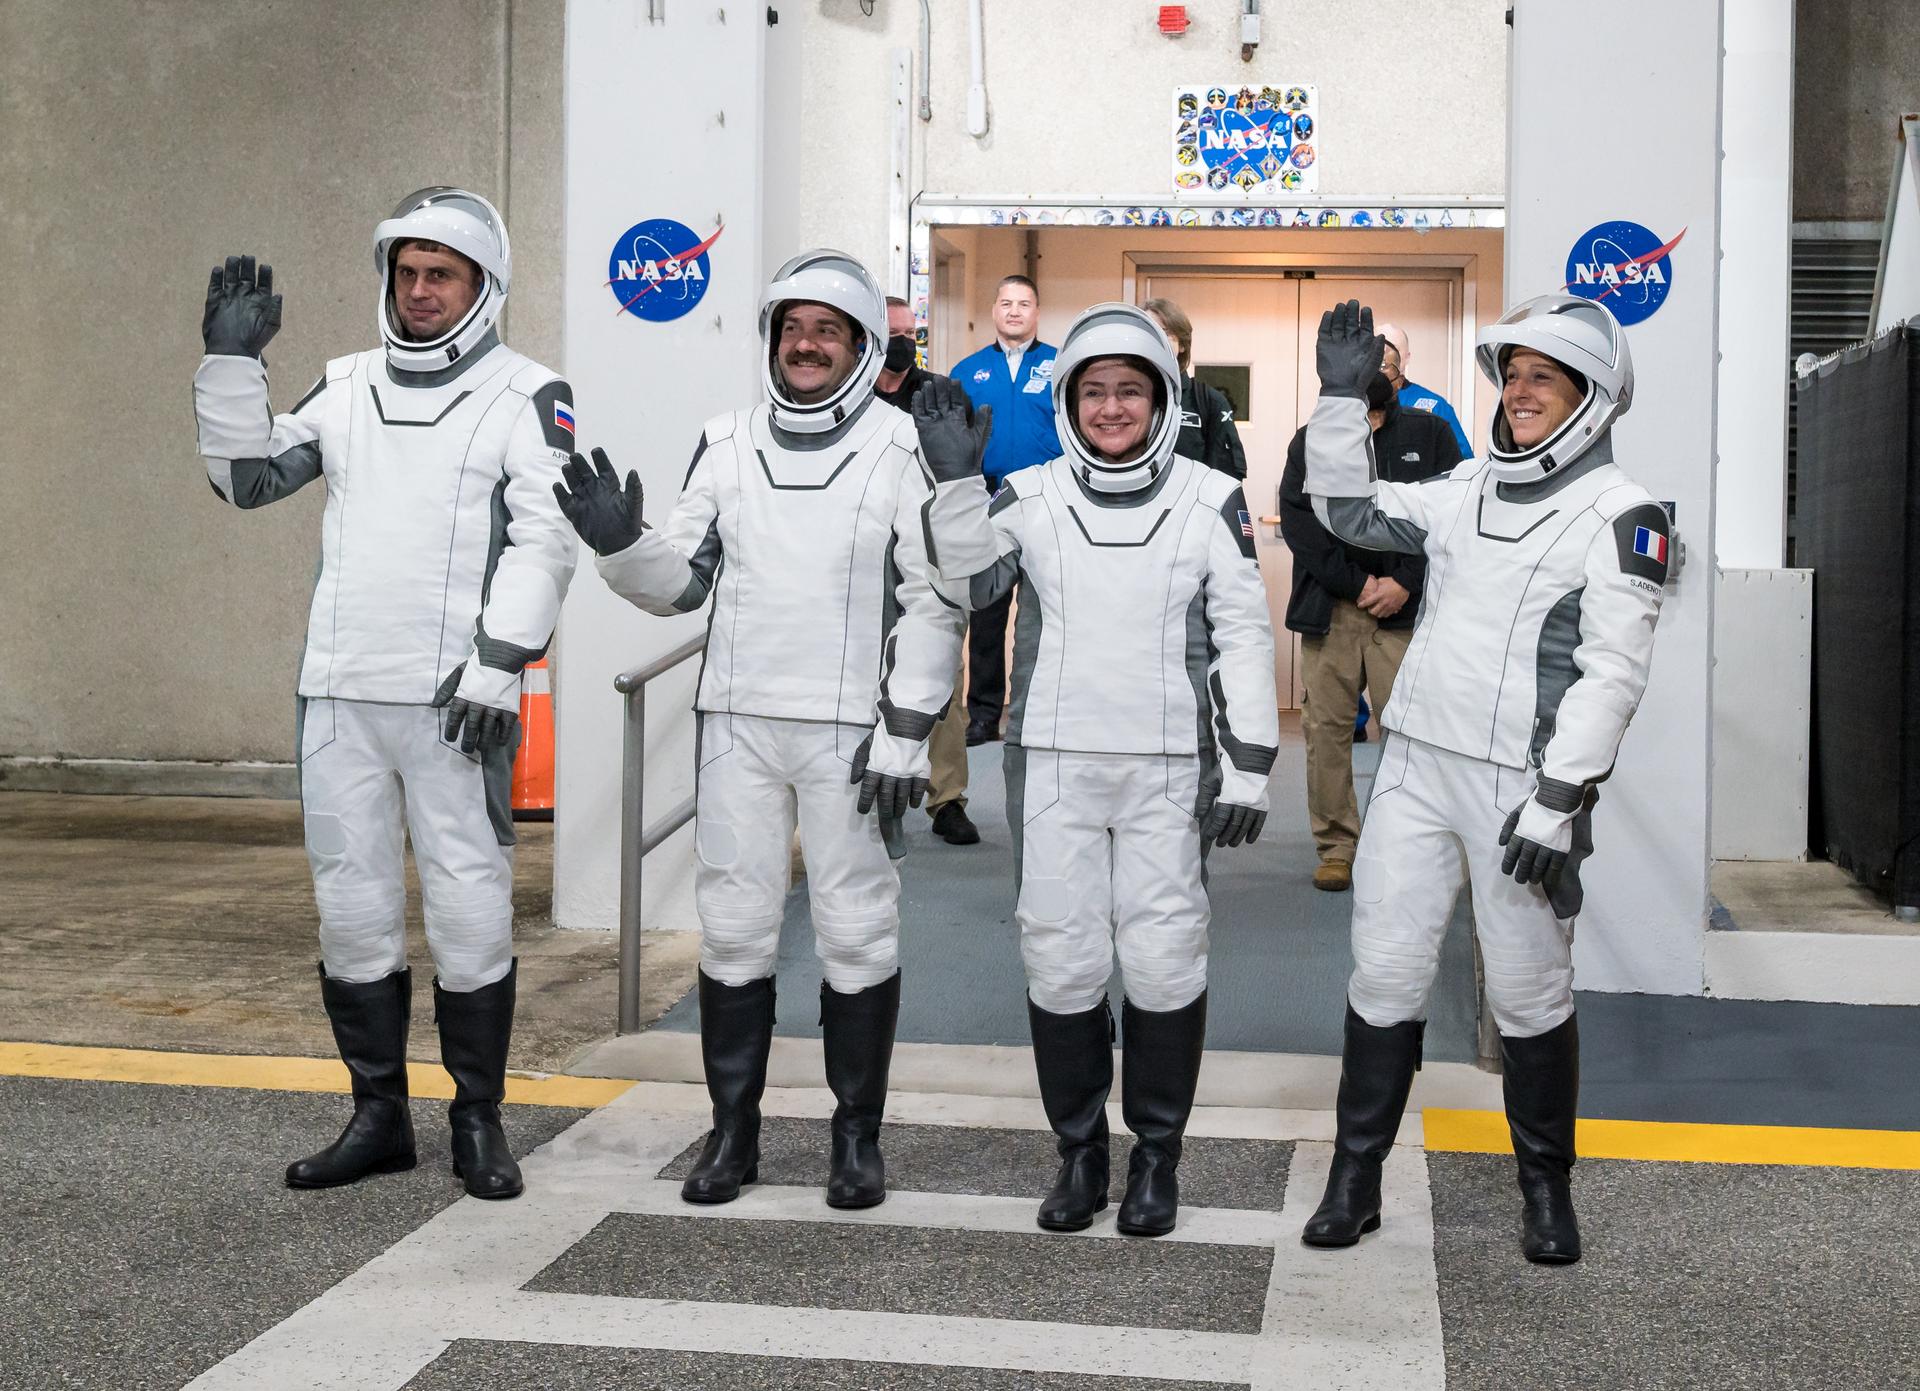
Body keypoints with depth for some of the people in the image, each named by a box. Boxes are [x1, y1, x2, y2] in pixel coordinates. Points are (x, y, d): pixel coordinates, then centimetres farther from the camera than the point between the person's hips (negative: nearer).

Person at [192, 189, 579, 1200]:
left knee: (470, 909, -2)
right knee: (351, 906, 9)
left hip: (454, 698, -5)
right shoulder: (349, 387, 14)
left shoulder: (525, 396, 0)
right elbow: (249, 478, 17)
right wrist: (230, 365, 7)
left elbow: (543, 542, -8)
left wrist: (497, 664, -16)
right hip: (340, 694, 5)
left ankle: (478, 1122, 12)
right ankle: (378, 1116, 21)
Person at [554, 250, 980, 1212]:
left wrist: (906, 733, -9)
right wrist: (619, 544, -9)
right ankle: (732, 1131, 18)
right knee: (733, 925, 6)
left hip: (849, 729, -3)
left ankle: (858, 1135, 15)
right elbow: (683, 582, 12)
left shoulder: (900, 451, -3)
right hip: (738, 721, 3)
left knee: (856, 932, 2)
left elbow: (936, 602, -4)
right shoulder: (727, 444, 9)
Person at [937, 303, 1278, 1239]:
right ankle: (1079, 1151, 19)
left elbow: (1245, 638, 3)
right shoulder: (1029, 498, 6)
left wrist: (1248, 767, -2)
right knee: (1060, 959, 3)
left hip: (1168, 772, -1)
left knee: (1163, 961, 0)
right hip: (1053, 765, 1)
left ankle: (1156, 1154, 16)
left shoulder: (1211, 503, 3)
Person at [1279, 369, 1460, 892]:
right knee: (1328, 728, 2)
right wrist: (1356, 584, -9)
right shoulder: (1310, 443, 13)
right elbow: (1298, 520, 0)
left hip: (1405, 608, -1)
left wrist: (1405, 583, -9)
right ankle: (1336, 847, 12)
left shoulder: (1430, 433, 11)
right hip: (1329, 609, 1)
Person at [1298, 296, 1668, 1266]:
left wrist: (1558, 801, -17)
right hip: (1416, 767, 5)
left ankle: (1546, 1186, 23)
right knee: (1385, 974, 5)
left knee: (1530, 995, 4)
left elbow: (1613, 670, -11)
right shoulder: (1469, 489, 13)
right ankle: (1354, 1177, 16)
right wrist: (1343, 398, 11)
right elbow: (1345, 510, 21)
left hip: (1521, 785, -5)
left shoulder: (1617, 513, -5)